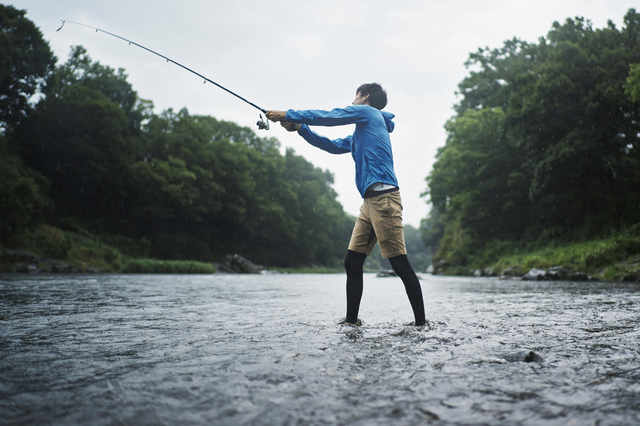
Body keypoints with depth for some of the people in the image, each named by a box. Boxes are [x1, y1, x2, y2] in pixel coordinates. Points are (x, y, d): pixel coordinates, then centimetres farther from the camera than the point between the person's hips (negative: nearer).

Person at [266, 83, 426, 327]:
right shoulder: (360, 135, 29)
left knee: (399, 263, -10)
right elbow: (332, 146, 31)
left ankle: (421, 322, -6)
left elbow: (327, 116, 1)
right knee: (353, 261, 5)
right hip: (370, 200, 10)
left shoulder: (368, 112, 3)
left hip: (383, 197, -10)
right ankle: (351, 320, 8)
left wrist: (288, 115, 10)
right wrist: (300, 128, 24)